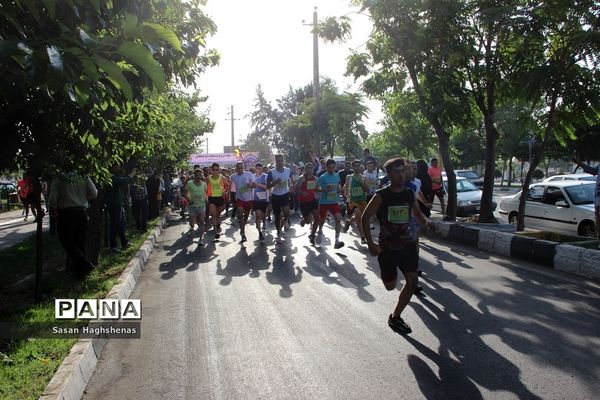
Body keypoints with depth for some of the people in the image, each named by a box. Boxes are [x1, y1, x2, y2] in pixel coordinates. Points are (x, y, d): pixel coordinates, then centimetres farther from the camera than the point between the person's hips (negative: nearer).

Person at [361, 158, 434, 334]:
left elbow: (417, 214, 14)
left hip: (407, 243, 3)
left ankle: (395, 317, 8)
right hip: (387, 246, -3)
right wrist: (370, 243, -15)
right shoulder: (381, 196, -13)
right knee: (390, 286, 7)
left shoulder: (409, 194, 0)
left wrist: (426, 222, -10)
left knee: (412, 280, -8)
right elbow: (365, 217, -8)